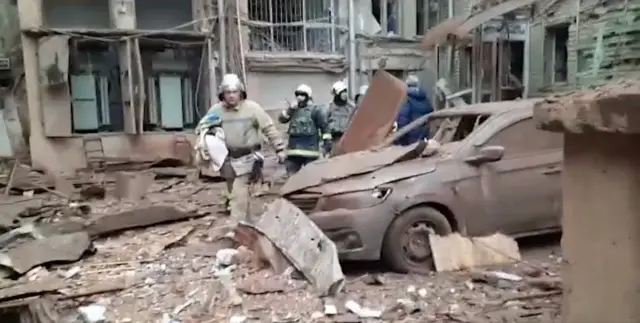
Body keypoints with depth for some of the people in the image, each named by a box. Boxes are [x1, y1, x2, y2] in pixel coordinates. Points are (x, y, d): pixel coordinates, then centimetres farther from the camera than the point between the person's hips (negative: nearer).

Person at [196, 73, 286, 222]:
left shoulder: (252, 108, -8)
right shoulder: (216, 110, 1)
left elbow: (269, 129, -3)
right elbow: (200, 127, 13)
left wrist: (279, 148, -5)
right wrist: (204, 129, -12)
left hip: (247, 158, -4)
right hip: (228, 159, 5)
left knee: (239, 194, -15)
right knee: (235, 194, 15)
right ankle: (245, 222, 32)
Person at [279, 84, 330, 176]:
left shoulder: (315, 109, -2)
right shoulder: (293, 109, 13)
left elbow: (324, 126, -3)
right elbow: (281, 119, 5)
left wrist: (327, 141, -7)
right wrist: (291, 109, -7)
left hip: (310, 149, -5)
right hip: (294, 148, 5)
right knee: (291, 176, 8)